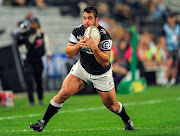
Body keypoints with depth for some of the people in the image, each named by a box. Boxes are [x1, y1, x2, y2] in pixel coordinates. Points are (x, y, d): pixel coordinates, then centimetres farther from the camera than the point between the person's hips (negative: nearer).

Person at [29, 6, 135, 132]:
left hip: (102, 74, -2)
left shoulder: (104, 36, -26)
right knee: (64, 93, -15)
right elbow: (68, 54, -7)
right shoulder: (78, 31, -13)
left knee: (112, 105, 6)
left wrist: (95, 48, -44)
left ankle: (126, 120, 38)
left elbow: (105, 62, -29)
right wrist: (78, 45, -27)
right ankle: (43, 122, -7)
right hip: (82, 68, 2)